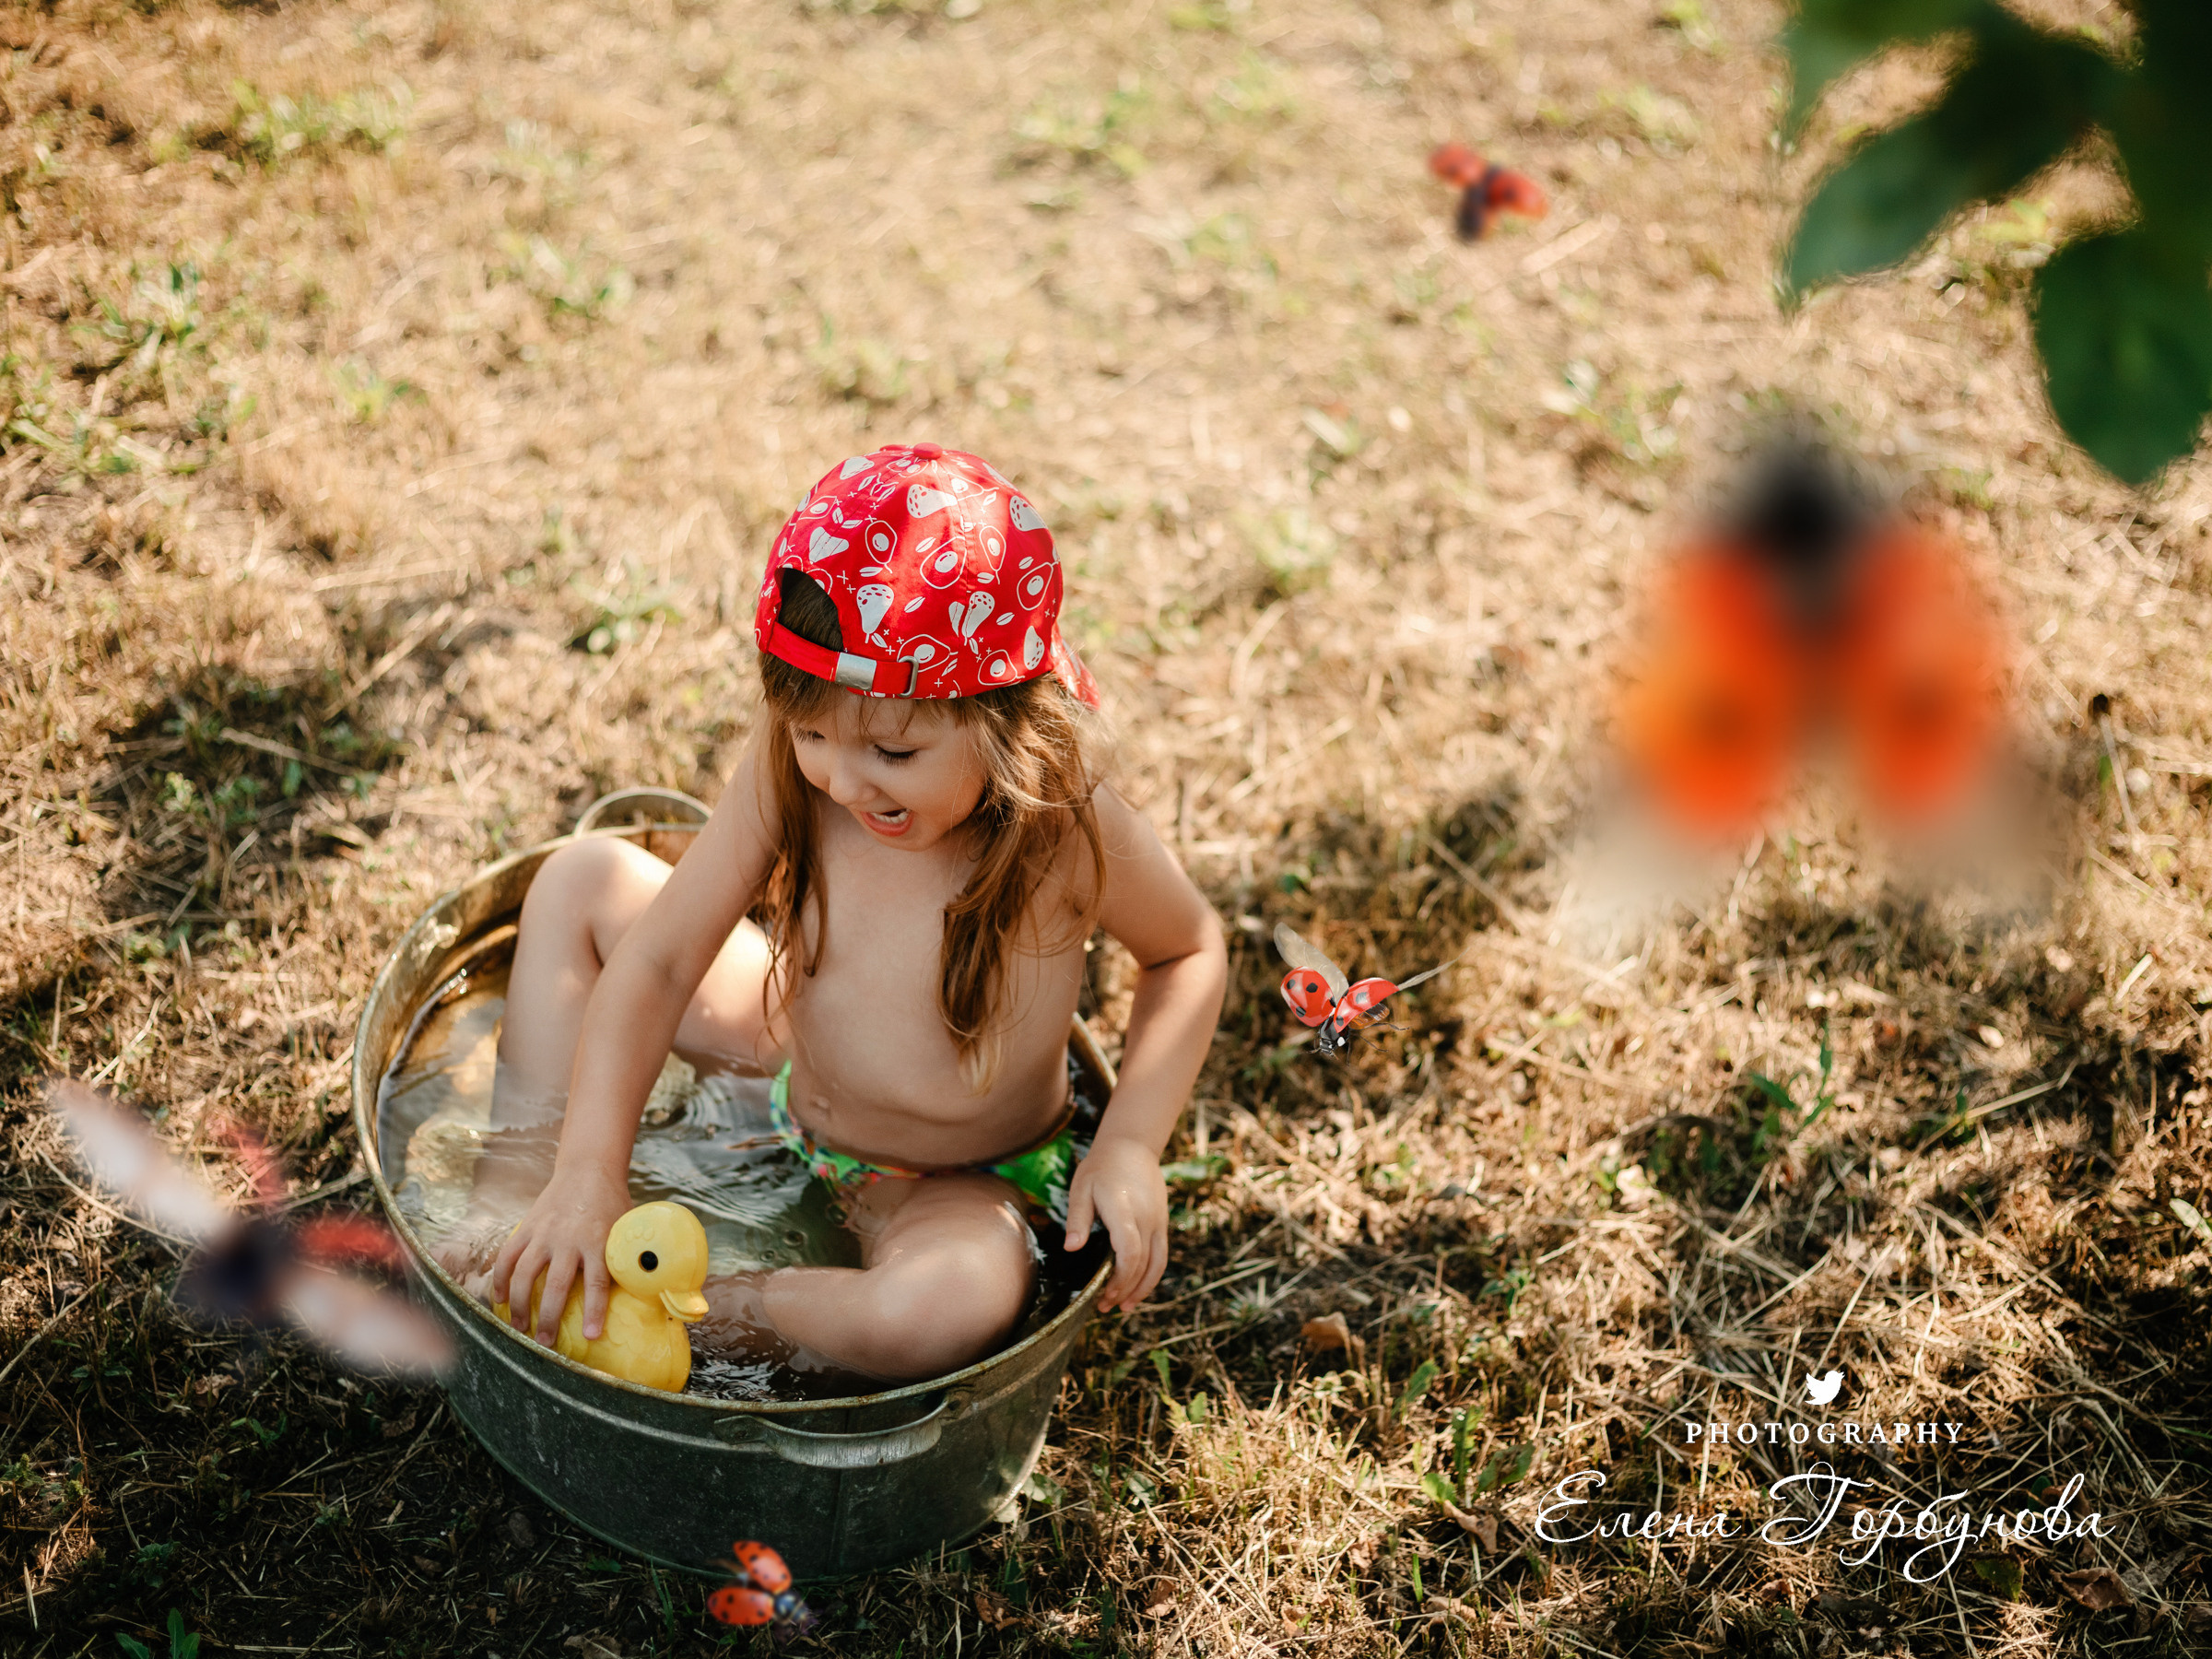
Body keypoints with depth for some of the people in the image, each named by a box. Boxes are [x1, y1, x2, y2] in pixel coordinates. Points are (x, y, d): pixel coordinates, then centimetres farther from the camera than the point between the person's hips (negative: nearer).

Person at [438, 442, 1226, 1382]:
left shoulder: (1073, 837, -31)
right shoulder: (786, 777, -23)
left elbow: (1190, 951, -10)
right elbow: (656, 962, -17)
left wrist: (1130, 1142, -20)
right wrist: (586, 1175, -25)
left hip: (948, 1187, -4)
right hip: (793, 1056, 4)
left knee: (954, 1306, -39)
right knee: (580, 884, 0)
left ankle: (712, 1310, -13)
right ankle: (517, 1180, 2)